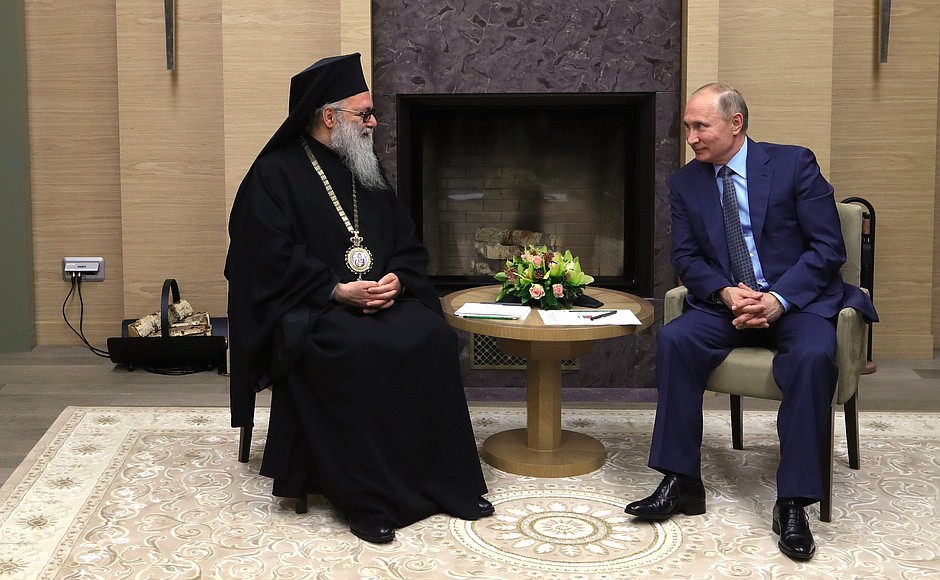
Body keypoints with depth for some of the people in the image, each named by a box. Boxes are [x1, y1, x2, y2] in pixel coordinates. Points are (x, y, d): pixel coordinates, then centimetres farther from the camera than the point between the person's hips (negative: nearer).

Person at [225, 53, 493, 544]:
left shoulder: (368, 173, 17)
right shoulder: (276, 173, -2)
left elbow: (408, 246, 16)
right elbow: (273, 259, -11)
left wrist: (396, 281, -6)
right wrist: (338, 290, -20)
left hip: (383, 297, 6)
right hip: (306, 308, -5)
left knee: (432, 338, -22)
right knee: (359, 349, -35)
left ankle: (448, 482, -14)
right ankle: (366, 499, -26)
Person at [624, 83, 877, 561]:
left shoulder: (794, 164, -3)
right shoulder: (685, 183, 8)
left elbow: (828, 247, -7)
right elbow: (686, 258, 7)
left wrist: (780, 299, -20)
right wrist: (725, 293, -14)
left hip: (798, 301, -3)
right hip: (727, 303, 4)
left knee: (813, 355, -35)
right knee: (674, 339, -26)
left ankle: (793, 504, -27)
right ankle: (680, 482, -18)